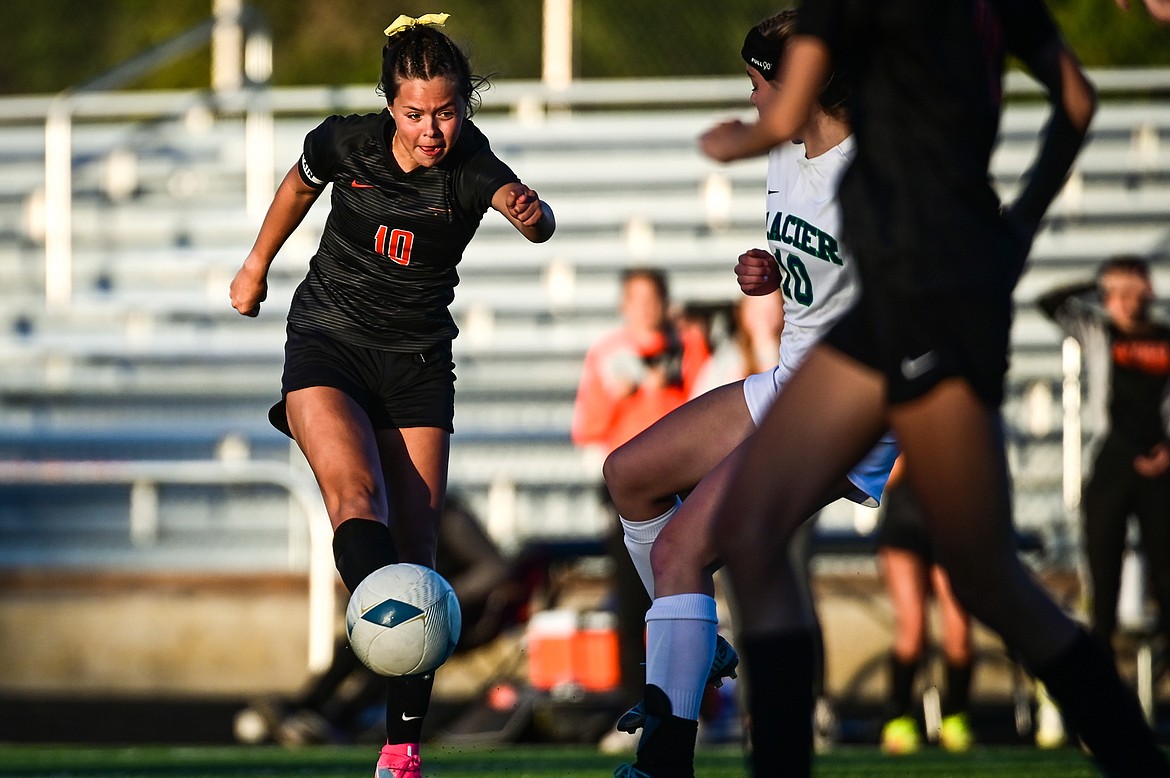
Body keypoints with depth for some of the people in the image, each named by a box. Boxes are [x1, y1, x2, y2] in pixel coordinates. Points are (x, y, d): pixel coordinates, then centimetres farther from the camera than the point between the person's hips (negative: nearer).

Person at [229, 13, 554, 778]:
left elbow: (531, 217, -36)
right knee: (357, 495, -28)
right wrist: (257, 265, 24)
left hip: (418, 362, 0)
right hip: (329, 346, 0)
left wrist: (532, 213, -59)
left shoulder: (471, 166, -15)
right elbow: (301, 184, 13)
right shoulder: (346, 142, -10)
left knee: (415, 547, -4)